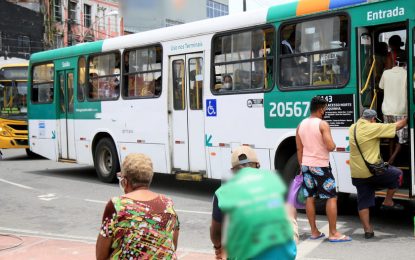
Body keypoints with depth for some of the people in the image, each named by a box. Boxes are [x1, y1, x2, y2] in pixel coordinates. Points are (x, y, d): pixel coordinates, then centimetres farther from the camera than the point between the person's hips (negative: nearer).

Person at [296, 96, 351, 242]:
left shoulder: (301, 125, 6)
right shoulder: (323, 124, -14)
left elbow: (299, 149, 10)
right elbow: (331, 147, -21)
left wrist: (302, 167, 16)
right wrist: (333, 144, 2)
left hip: (306, 165, 7)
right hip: (320, 166, -7)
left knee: (310, 197, 9)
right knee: (332, 198, 0)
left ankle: (314, 232, 15)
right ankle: (333, 233, 0)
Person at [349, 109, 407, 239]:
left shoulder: (352, 128, 7)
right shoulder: (373, 128, -12)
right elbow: (397, 126, -4)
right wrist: (407, 119, 12)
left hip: (356, 174, 7)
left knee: (363, 202, 12)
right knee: (397, 174, 18)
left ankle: (367, 230, 14)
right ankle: (388, 202, 22)